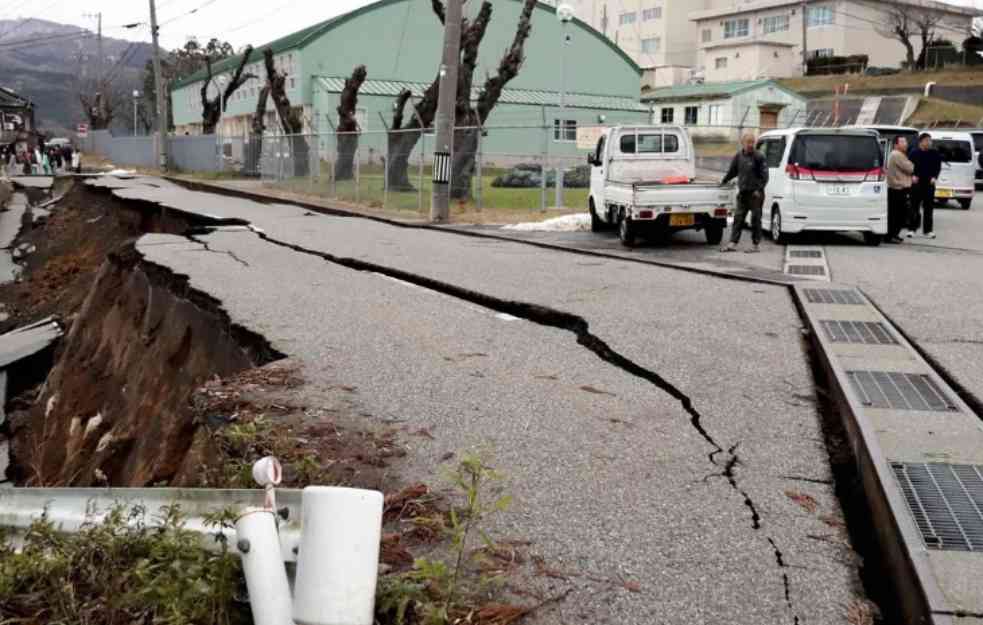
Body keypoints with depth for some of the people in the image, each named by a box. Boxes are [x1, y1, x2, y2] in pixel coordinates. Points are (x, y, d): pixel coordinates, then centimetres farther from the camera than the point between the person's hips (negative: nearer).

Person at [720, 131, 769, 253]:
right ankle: (733, 243, 7)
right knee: (738, 218, 5)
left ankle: (756, 245, 6)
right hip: (743, 193, 5)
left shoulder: (759, 157, -7)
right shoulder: (738, 156, 9)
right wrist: (723, 182, 27)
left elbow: (764, 175, -8)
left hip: (755, 193, -5)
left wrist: (759, 189, -16)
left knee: (755, 219, 0)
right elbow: (732, 171, 24)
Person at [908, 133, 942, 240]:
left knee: (928, 207, 3)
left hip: (929, 183, 1)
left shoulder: (935, 153, 5)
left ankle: (927, 231, 8)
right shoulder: (914, 153, 1)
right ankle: (911, 229, 7)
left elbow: (938, 167, 7)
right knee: (914, 206, 1)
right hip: (916, 183, -1)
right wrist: (913, 176, -10)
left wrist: (934, 177, -7)